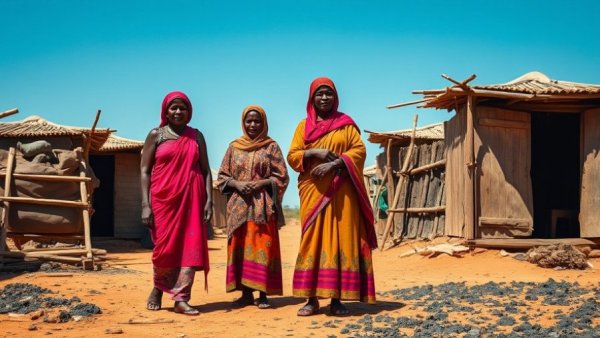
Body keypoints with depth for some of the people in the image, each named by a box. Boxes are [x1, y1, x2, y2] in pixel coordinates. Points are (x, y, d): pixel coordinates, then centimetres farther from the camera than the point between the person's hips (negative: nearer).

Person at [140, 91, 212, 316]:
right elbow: (145, 171, 0)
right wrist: (145, 205, -9)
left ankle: (181, 299, -4)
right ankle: (158, 289, 26)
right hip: (163, 199, -2)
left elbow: (205, 170, 10)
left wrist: (208, 200, -1)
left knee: (191, 247, -6)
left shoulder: (196, 136, 11)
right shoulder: (156, 135, 4)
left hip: (191, 200, 2)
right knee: (165, 247, 0)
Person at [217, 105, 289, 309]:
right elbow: (222, 177, 12)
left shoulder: (271, 147, 5)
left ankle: (263, 294, -2)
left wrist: (260, 183, -13)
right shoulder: (234, 147, 12)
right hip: (239, 205, 3)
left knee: (262, 248, -5)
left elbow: (281, 177, 2)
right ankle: (246, 293, 8)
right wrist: (237, 184, -8)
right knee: (240, 248, 1)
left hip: (263, 206, -2)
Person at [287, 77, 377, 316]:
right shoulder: (304, 125, 13)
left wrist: (333, 164, -15)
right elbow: (292, 156, 6)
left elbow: (359, 150, -2)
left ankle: (337, 298, -1)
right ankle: (312, 299, 0)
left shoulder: (346, 123, 9)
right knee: (313, 240, -2)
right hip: (313, 191, 1)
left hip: (341, 191, -1)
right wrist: (314, 153, -13)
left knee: (341, 240, -4)